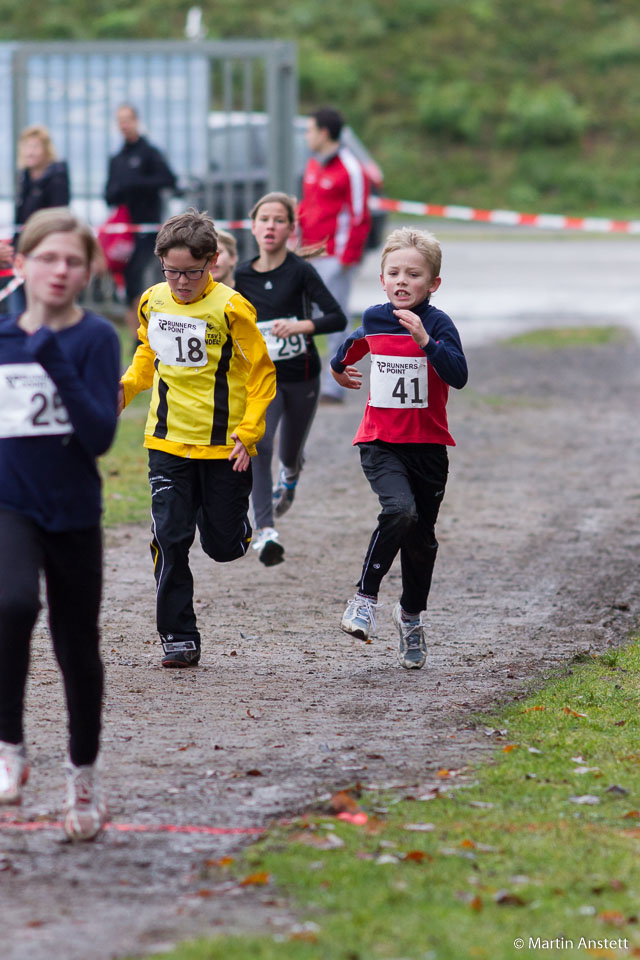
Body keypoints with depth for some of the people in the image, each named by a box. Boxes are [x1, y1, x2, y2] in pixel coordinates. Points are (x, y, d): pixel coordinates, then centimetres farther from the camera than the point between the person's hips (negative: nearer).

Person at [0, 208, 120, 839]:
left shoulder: (95, 338, -7)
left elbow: (100, 435, -18)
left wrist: (57, 363, -25)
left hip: (74, 514, -1)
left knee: (77, 647, 10)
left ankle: (83, 775, 32)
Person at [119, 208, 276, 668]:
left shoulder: (230, 308, -13)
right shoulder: (153, 302, 2)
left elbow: (262, 373, -6)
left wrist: (248, 432, -12)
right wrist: (126, 386, 4)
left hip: (224, 445, -3)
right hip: (168, 441, 3)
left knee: (223, 545, 5)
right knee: (170, 540, -5)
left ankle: (236, 520, 42)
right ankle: (178, 637, 2)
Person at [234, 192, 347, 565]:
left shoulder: (301, 272, -11)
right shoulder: (244, 275, -1)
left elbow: (338, 318, -18)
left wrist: (299, 326, -30)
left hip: (301, 377, -1)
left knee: (290, 453, 15)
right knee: (259, 444, -22)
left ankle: (291, 475, 55)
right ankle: (265, 530, -30)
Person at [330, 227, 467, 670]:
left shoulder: (438, 323, -11)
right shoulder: (374, 319, 0)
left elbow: (458, 376, -26)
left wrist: (425, 340, -36)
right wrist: (339, 365, 40)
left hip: (428, 446, 0)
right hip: (380, 443, 0)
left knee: (421, 537, 11)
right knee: (400, 510, -26)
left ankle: (411, 614, 33)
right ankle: (365, 598, -14)